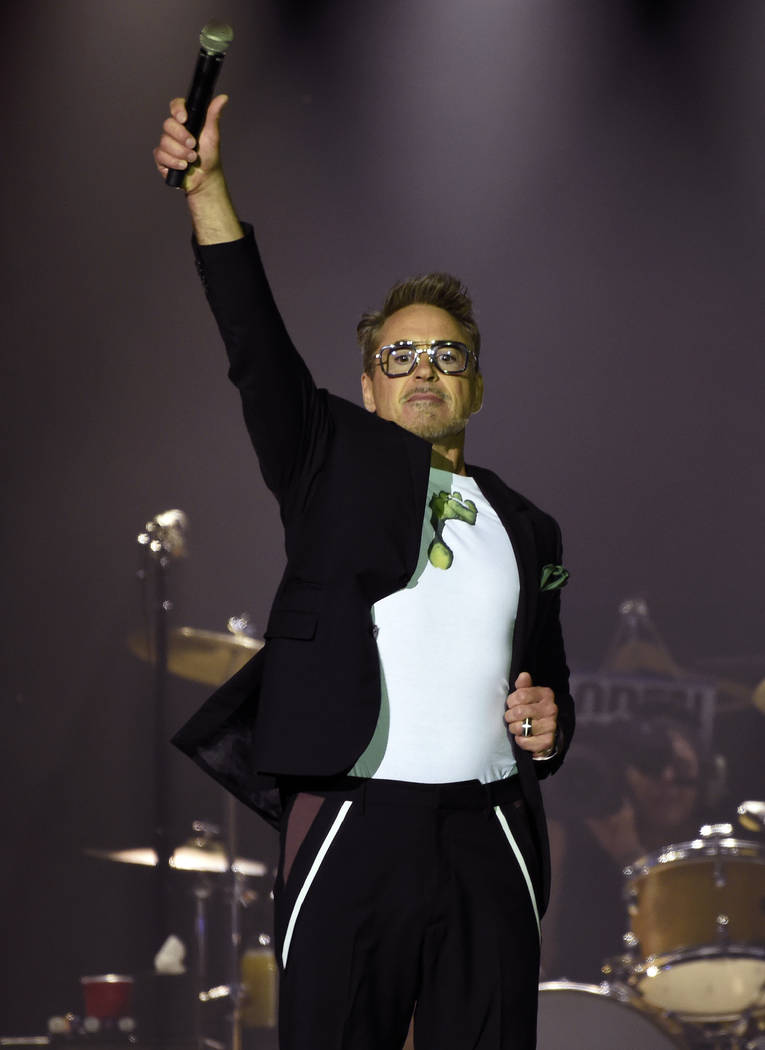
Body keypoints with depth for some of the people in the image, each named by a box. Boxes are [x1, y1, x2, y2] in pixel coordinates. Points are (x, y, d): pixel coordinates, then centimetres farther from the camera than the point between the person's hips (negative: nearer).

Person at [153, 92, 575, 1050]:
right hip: (351, 829, -3)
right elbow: (256, 348, -4)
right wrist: (207, 187, -16)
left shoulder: (528, 530, 20)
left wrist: (548, 727, 3)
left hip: (490, 844, 3)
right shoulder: (335, 463, 11)